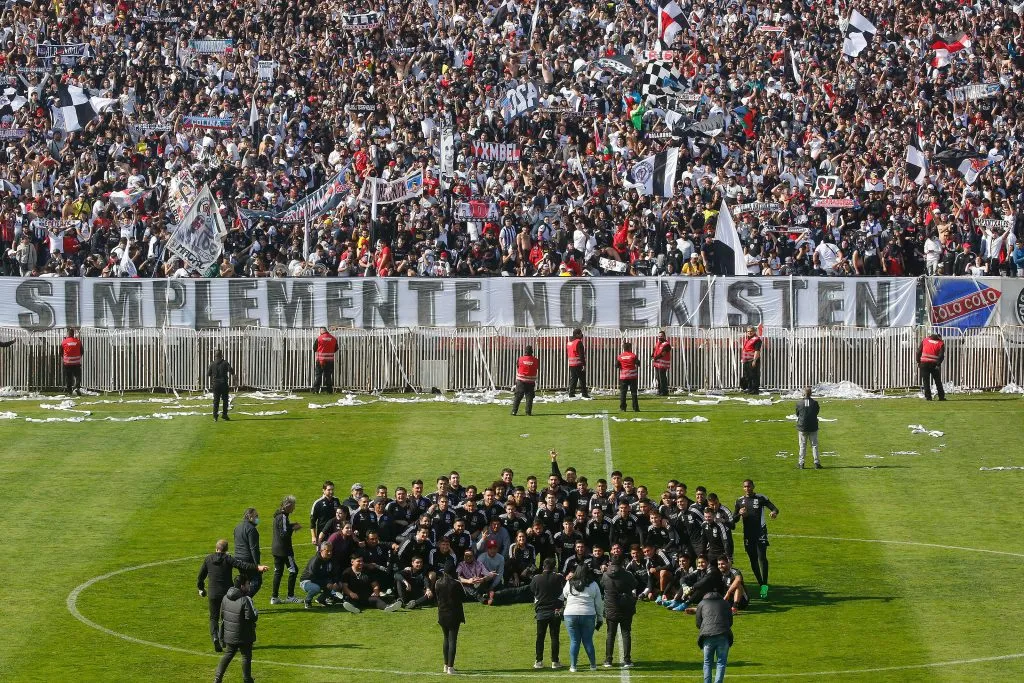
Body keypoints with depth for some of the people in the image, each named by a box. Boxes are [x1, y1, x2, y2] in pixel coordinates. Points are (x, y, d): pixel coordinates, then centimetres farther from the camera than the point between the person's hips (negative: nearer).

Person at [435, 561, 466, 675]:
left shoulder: (438, 583, -3)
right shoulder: (456, 583, -15)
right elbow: (463, 597, -5)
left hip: (442, 614, 4)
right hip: (454, 614, -4)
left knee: (446, 639, 18)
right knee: (452, 640, -2)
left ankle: (446, 665, 22)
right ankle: (450, 667, -7)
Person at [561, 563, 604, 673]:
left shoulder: (569, 584, 1)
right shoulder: (593, 585, 2)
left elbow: (563, 596, 14)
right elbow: (599, 604, 6)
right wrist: (600, 619, 13)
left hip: (571, 615, 0)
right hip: (588, 615, 0)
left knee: (574, 641, 5)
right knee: (588, 641, 9)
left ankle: (573, 666, 6)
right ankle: (593, 665, 14)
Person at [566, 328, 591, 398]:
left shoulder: (569, 342, 13)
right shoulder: (578, 342, -13)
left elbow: (567, 353, 20)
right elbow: (581, 355, -17)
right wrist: (584, 364, -17)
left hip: (571, 364, 8)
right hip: (578, 364, -8)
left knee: (573, 379, 11)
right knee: (582, 379, -2)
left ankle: (571, 393, 8)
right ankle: (584, 393, -2)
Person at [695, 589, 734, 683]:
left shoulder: (702, 604, 19)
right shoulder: (725, 604, 22)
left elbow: (698, 624, 18)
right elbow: (730, 622, 23)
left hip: (708, 636, 0)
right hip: (723, 636, 0)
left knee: (708, 662, 12)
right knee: (721, 662, 6)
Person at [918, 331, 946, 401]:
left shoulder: (925, 340, 11)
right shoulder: (941, 343, 6)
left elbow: (919, 351, 7)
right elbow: (941, 355, -6)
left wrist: (918, 361, 10)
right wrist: (938, 364, -7)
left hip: (924, 363, 0)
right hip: (934, 363, 0)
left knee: (926, 380, 5)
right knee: (938, 381, 10)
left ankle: (928, 396, 0)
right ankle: (941, 396, 10)